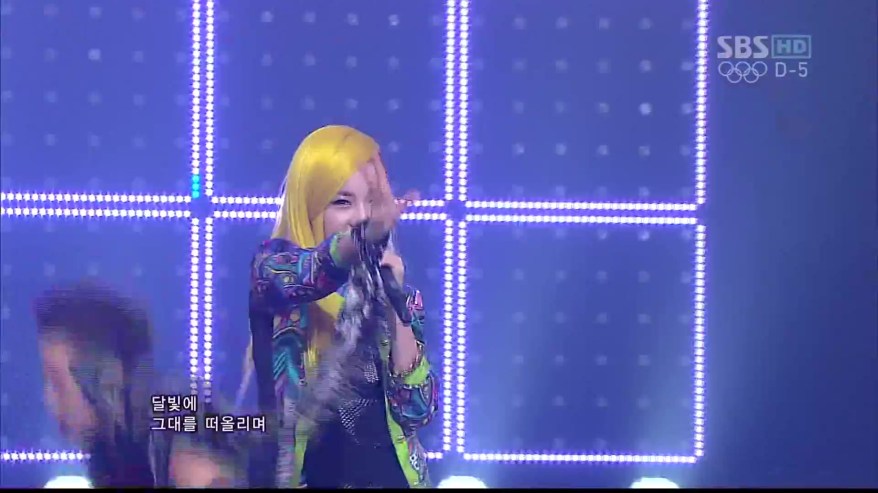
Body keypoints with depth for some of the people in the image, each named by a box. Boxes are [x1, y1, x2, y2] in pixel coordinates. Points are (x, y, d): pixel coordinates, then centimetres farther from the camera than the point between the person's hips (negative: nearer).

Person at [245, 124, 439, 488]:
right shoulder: (273, 264, -4)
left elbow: (417, 410, -4)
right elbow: (301, 277, -27)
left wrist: (395, 307, -13)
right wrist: (364, 237, -45)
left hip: (388, 473, 2)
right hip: (306, 474, -2)